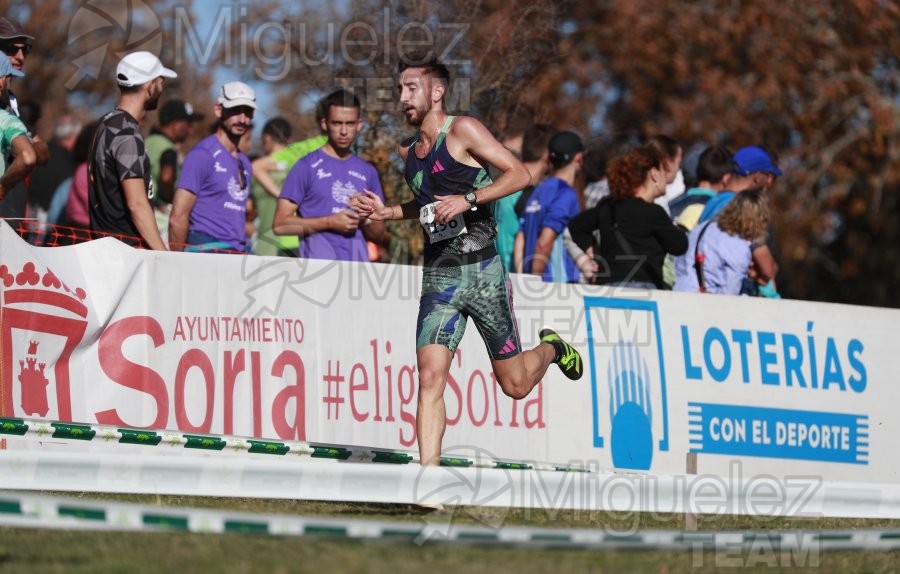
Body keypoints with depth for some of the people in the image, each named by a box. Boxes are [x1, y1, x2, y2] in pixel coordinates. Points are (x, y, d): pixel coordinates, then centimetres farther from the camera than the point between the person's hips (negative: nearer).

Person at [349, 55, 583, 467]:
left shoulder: (462, 131, -6)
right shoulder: (408, 152, 13)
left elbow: (519, 174, -11)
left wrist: (468, 200, -21)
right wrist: (387, 212, 14)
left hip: (482, 273, -4)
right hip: (438, 278, 5)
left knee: (515, 385, 6)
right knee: (430, 378, -14)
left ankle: (551, 348, 38)